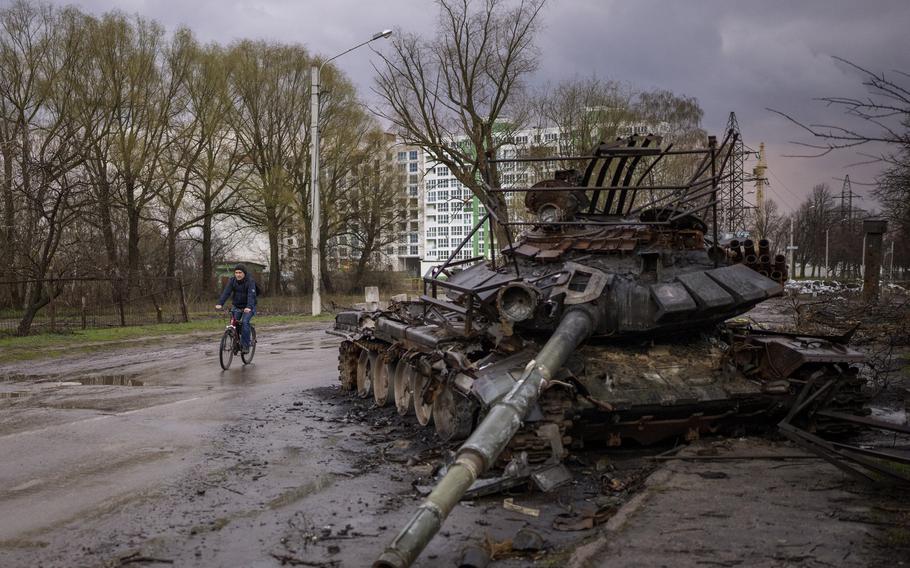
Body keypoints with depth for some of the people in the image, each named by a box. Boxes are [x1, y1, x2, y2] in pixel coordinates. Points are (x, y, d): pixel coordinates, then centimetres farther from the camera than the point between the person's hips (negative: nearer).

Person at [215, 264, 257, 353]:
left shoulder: (250, 281, -18)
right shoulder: (232, 281, -6)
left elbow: (251, 295, -31)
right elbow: (226, 292, -18)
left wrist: (249, 307, -48)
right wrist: (220, 304, -33)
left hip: (248, 307, -4)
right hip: (236, 306, 4)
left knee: (245, 322, -24)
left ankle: (245, 346, -18)